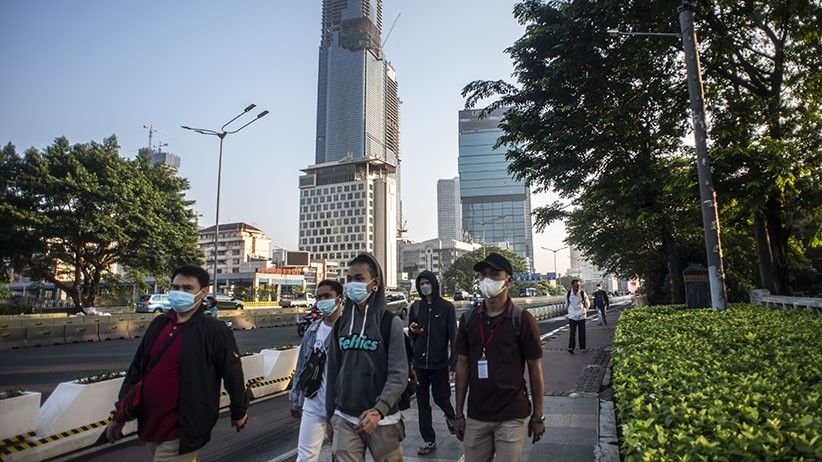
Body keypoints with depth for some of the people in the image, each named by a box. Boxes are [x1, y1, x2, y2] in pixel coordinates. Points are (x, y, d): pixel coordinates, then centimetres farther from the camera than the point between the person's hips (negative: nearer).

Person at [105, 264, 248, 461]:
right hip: (149, 427, 6)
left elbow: (233, 375, -6)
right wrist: (120, 415, 12)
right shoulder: (159, 324, 5)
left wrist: (239, 413, 4)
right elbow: (136, 370, 11)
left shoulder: (215, 331, -14)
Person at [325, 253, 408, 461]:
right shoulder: (341, 323, 5)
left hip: (382, 420, -3)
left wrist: (378, 410, -26)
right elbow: (333, 373, 11)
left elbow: (398, 375, -13)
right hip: (345, 420, 3)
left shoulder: (391, 323, -7)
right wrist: (330, 417, 13)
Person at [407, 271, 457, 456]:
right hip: (419, 363, 4)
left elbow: (453, 336, -9)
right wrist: (412, 330, -8)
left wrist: (453, 364, -16)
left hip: (440, 363, -4)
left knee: (441, 397, 5)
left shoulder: (446, 307, -6)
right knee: (422, 402, 8)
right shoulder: (416, 307, 6)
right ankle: (429, 440, 22)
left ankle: (450, 416, 40)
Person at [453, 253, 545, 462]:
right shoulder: (468, 319, 1)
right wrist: (459, 413, 5)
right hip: (476, 417, 3)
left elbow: (535, 369, -3)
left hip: (512, 417, -3)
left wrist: (538, 416, -1)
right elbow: (463, 365, 6)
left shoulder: (522, 319, -8)